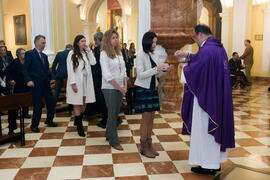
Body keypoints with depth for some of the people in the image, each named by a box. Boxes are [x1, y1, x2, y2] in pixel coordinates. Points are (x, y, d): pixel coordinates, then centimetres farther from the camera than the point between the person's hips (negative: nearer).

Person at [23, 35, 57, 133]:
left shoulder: (44, 56, 17)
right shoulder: (29, 54, -4)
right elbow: (25, 69, -9)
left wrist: (52, 78, 3)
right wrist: (28, 80, -22)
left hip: (46, 84, 7)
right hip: (36, 85, -7)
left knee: (51, 103, 9)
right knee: (38, 106, -2)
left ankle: (49, 121, 31)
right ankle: (34, 125, 16)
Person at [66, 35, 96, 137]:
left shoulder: (86, 53, 10)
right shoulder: (72, 54, -5)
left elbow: (93, 63, -1)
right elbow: (70, 69, -9)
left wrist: (89, 51, -4)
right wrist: (73, 83, -14)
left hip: (86, 81, 5)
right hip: (77, 82, -5)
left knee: (84, 103, 9)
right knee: (77, 103, 0)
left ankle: (77, 121, 30)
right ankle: (79, 127, 7)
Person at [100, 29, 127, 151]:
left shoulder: (119, 52, 11)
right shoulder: (104, 54, -10)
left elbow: (123, 70, 12)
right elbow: (107, 75, -15)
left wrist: (125, 86, 0)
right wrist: (119, 88, -13)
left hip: (120, 88, 6)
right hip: (109, 88, -6)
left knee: (116, 113, 13)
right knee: (112, 114, -1)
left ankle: (109, 135, 30)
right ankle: (114, 141, 9)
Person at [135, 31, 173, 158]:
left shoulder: (154, 55, 9)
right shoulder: (141, 55, -11)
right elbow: (140, 74, -18)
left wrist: (163, 69, -3)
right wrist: (156, 69, -25)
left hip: (153, 89, 7)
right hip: (143, 89, -7)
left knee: (151, 119, 10)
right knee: (146, 119, -2)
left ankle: (149, 145, 21)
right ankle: (144, 147, 10)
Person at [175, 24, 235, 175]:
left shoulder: (206, 50, -21)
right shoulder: (219, 47, 10)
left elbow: (193, 71, -17)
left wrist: (185, 67, 3)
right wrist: (187, 55, 19)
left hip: (206, 97, -9)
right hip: (219, 96, 10)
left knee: (204, 129, 3)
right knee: (216, 126, 17)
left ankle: (208, 166, 15)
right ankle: (216, 161, 29)